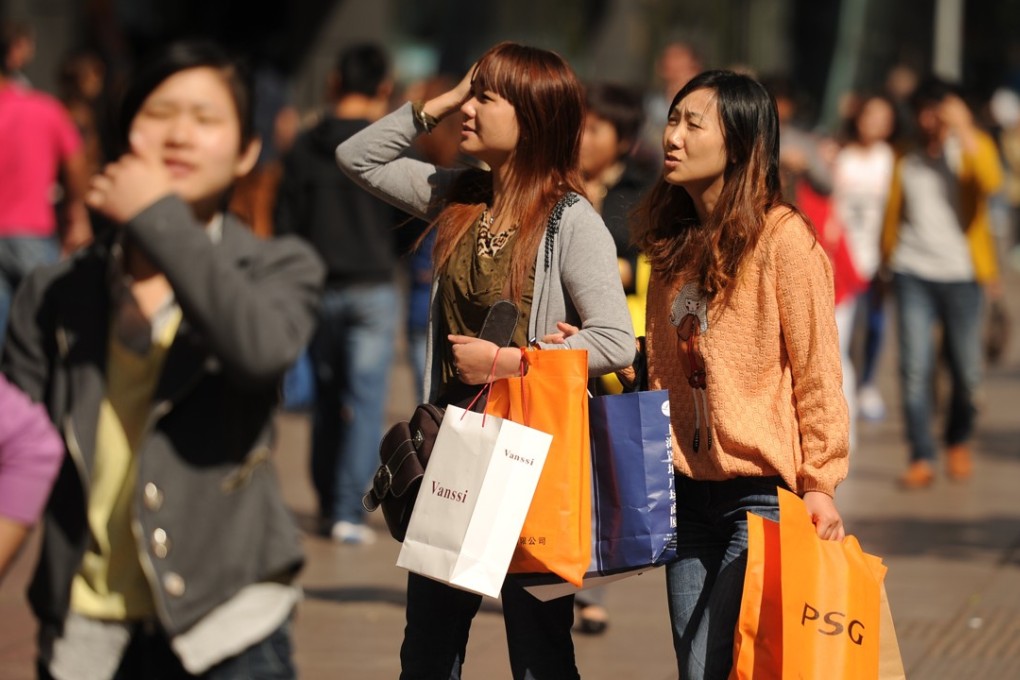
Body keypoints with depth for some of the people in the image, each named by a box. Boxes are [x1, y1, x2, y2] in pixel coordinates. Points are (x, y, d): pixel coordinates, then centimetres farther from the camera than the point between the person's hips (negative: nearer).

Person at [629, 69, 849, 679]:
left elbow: (817, 371, -9)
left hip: (762, 491, -7)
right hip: (687, 489, 7)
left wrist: (820, 482, -13)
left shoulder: (783, 236, -10)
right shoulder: (674, 241, 12)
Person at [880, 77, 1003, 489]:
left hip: (962, 273, -2)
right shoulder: (905, 158, 12)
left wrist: (964, 130, -21)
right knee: (915, 367, -9)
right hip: (913, 273, 2)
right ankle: (921, 458, -5)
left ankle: (958, 442, 29)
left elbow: (990, 181, -20)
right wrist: (888, 261, 20)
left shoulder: (973, 148, 3)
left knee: (966, 369, 3)